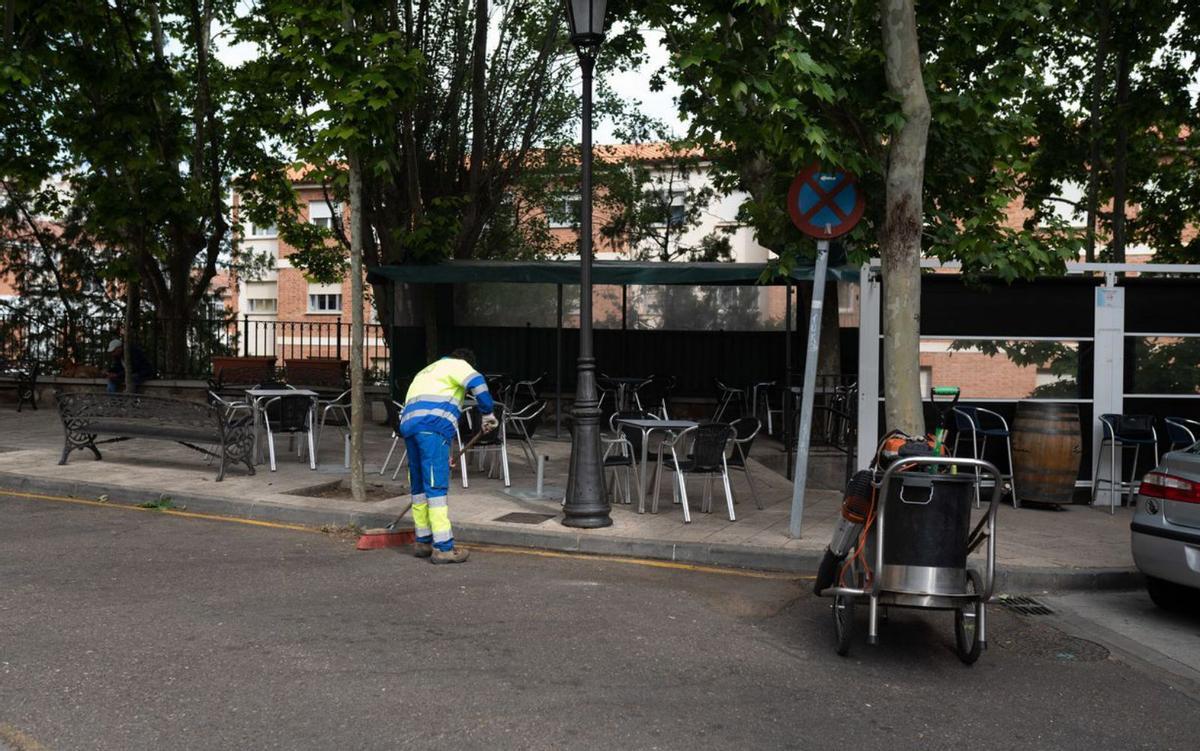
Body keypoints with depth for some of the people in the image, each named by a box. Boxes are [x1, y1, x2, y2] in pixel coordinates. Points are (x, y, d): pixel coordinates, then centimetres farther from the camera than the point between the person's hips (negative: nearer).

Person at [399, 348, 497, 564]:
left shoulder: (426, 372, 38)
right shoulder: (457, 364, 13)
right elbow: (476, 382, -10)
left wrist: (442, 456, 42)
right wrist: (488, 413, 0)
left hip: (408, 424, 8)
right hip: (433, 427, -8)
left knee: (419, 485, 16)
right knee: (436, 486, -9)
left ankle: (423, 542, 25)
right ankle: (443, 548, -10)